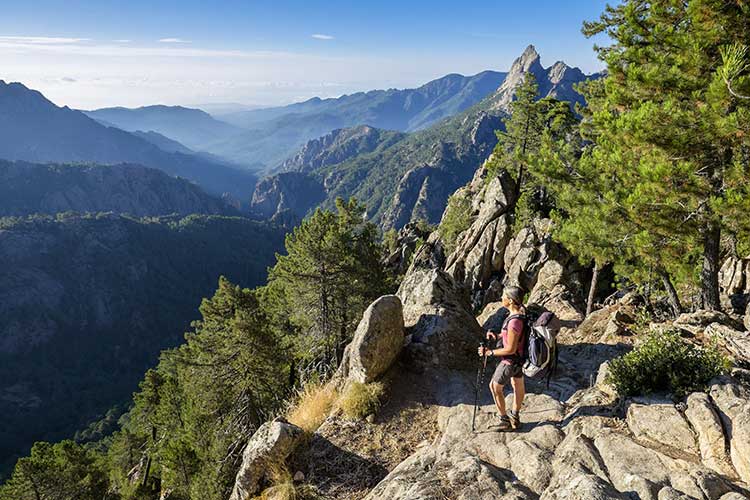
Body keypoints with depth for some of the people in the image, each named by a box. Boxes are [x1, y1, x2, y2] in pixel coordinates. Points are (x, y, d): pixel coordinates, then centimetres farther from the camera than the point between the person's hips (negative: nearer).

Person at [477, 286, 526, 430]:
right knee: (518, 386, 24)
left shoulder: (514, 321, -35)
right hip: (521, 356, 9)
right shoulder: (523, 311, -7)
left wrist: (490, 352, -19)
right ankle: (515, 417, 44)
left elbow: (511, 349, -29)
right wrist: (498, 335, 0)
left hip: (511, 361, -9)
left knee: (495, 387, 12)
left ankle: (505, 420, 24)